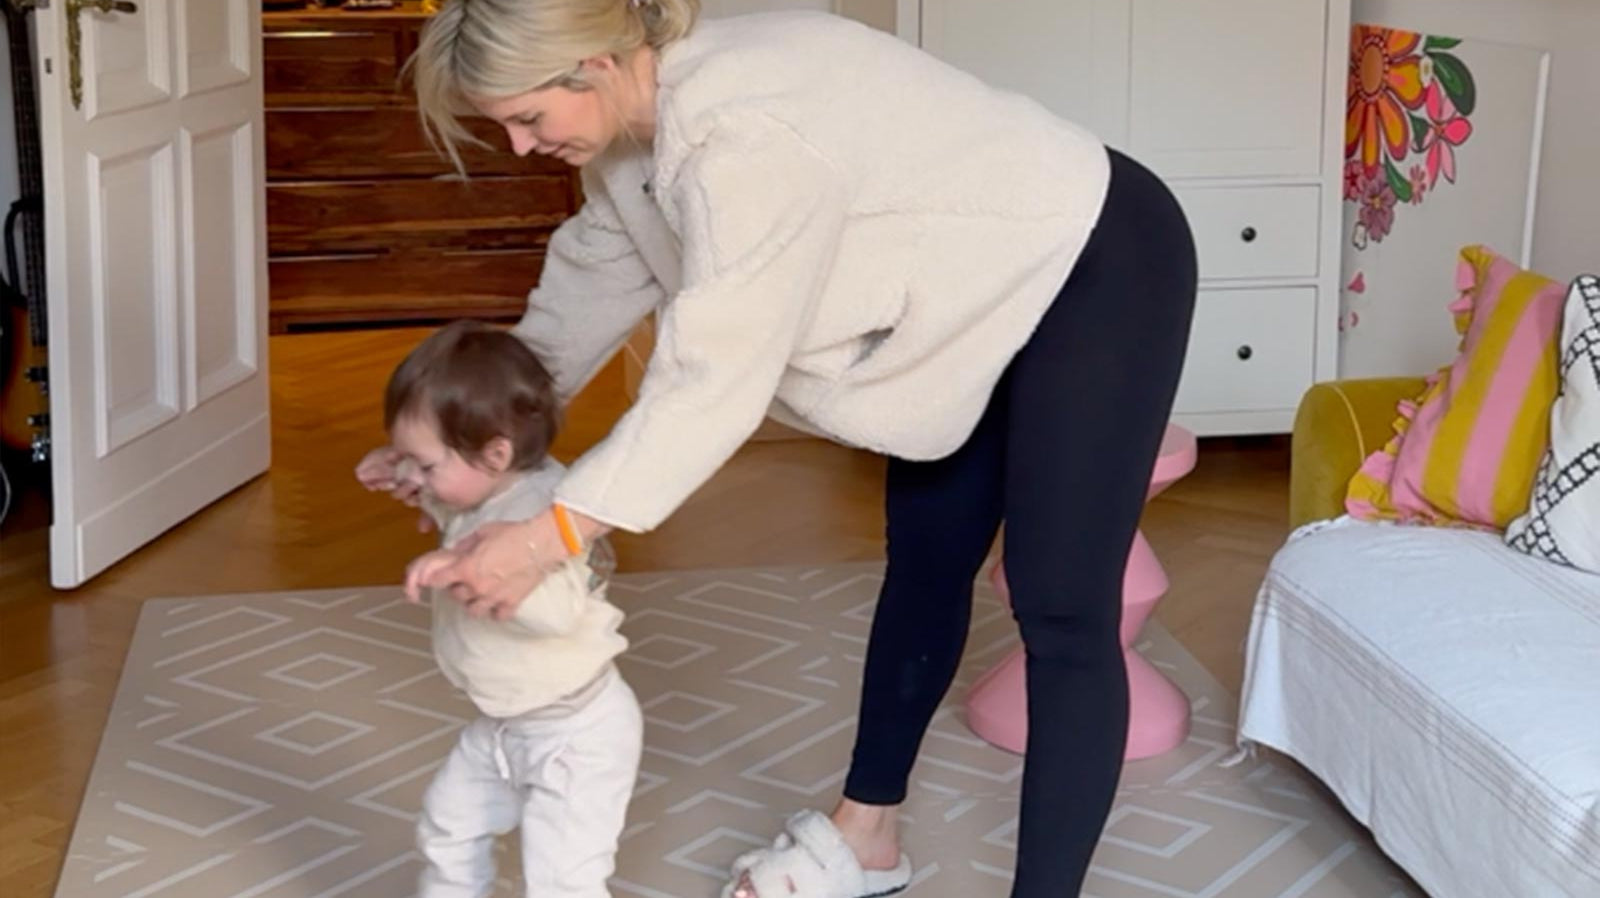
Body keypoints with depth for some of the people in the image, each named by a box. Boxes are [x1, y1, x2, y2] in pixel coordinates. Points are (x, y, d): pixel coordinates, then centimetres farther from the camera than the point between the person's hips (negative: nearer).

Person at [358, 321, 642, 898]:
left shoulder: (544, 514, -33)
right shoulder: (489, 493, -4)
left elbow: (559, 607, -48)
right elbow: (457, 508, 22)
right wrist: (404, 473, 6)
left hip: (575, 735, -10)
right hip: (503, 727, 10)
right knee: (448, 826, 26)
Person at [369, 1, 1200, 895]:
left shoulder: (743, 131, -36)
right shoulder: (641, 124, -6)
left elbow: (714, 373, -38)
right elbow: (587, 283, 8)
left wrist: (549, 535, -37)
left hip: (1098, 268, -10)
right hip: (981, 286, 10)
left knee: (1061, 613, -8)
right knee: (924, 565, 18)